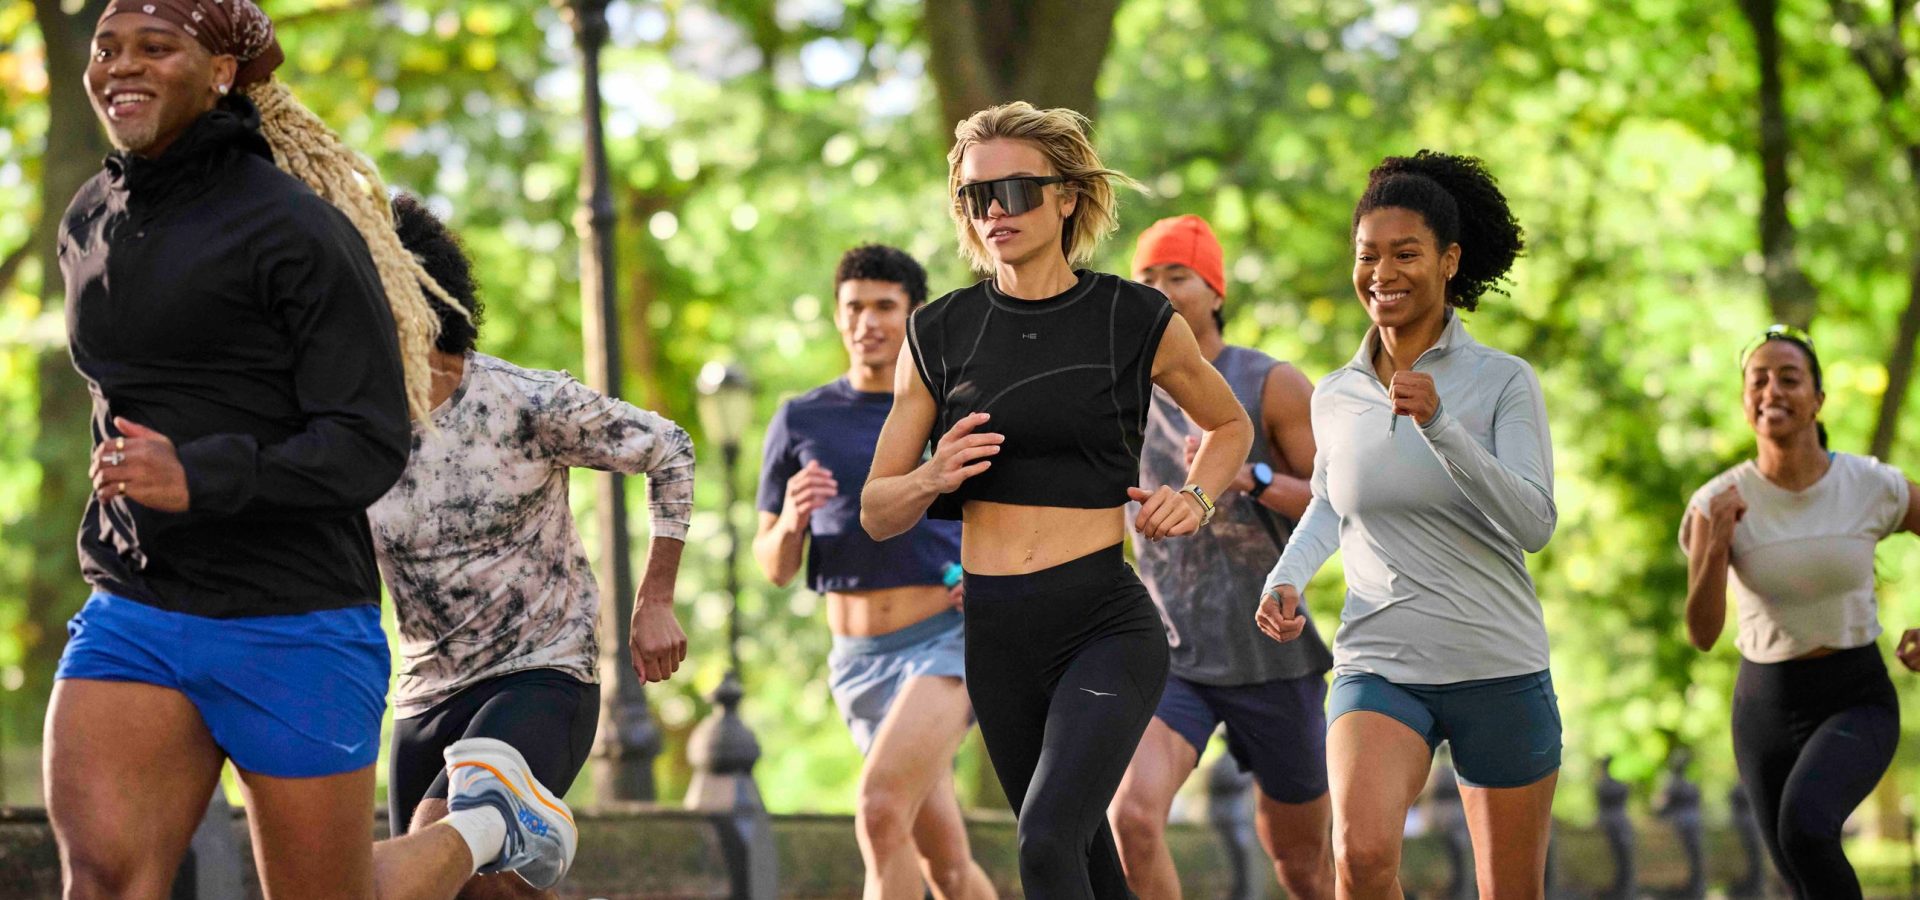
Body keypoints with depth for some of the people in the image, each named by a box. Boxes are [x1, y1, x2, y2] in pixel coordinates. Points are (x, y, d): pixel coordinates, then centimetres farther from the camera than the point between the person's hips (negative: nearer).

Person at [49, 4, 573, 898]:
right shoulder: (91, 225, 9)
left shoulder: (300, 233, -12)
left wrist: (196, 480, -30)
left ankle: (484, 818, 37)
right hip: (131, 618, 5)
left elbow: (371, 447, -17)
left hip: (297, 628, -5)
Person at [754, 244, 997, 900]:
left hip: (949, 642, -3)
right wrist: (790, 521, -14)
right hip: (858, 661, 3)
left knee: (880, 811, -26)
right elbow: (774, 569, 9)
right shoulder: (800, 421, 6)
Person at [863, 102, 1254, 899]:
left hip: (1107, 627, -4)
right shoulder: (940, 334, 5)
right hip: (997, 637, 4)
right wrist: (934, 479, -13)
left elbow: (1230, 425, 19)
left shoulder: (1137, 321, -1)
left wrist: (1195, 499, -1)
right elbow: (875, 512, 9)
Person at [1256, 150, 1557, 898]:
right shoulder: (1335, 398, 5)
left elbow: (1533, 524, -17)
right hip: (1380, 666, 1)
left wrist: (1439, 425, -27)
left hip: (1499, 671, -1)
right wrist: (1286, 578, 6)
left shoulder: (1504, 382, -6)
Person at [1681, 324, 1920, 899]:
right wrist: (1716, 545, -31)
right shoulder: (1718, 503, -10)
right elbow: (1702, 634, -16)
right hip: (1766, 705, 2)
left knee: (1804, 823, -32)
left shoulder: (1874, 487, -11)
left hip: (1857, 700, -2)